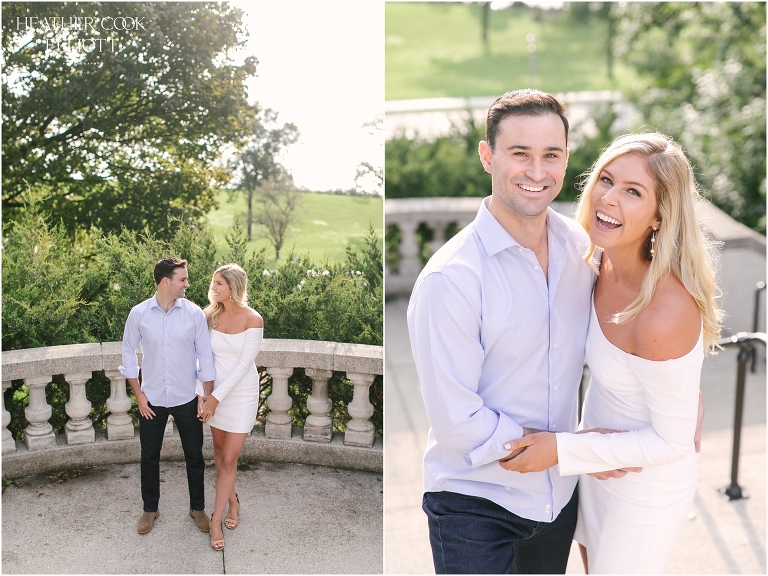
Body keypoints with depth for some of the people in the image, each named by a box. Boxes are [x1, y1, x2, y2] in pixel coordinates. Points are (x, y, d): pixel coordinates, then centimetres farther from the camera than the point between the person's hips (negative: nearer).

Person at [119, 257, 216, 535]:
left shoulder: (194, 313, -10)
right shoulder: (139, 313, -9)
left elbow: (205, 356, -5)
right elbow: (129, 354, 1)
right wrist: (138, 394, -2)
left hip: (187, 398, 0)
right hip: (151, 399, 0)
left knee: (194, 456, 11)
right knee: (149, 457, 14)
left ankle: (198, 507, 30)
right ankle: (150, 508, 33)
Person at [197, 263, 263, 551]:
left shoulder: (253, 319, -15)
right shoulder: (210, 315, -3)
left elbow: (244, 364, -17)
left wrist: (217, 396, -19)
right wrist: (203, 393, -10)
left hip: (242, 395, -4)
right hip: (214, 391, 4)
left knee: (229, 459, -2)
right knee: (219, 451, 15)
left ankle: (216, 520, 7)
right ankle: (232, 499, 38)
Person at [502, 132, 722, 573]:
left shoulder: (665, 313, -35)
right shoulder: (606, 266, -11)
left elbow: (672, 441, -25)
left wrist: (562, 450, -25)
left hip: (647, 490, -8)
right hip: (601, 461, 8)